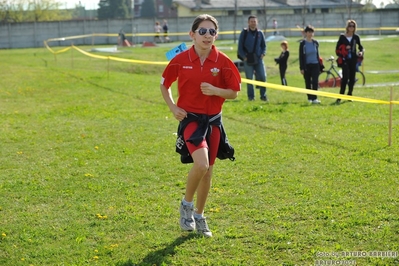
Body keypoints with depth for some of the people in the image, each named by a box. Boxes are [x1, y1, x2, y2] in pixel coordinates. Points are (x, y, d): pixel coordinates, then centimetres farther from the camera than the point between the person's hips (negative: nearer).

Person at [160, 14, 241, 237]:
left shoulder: (223, 62, -6)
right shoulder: (180, 60, -6)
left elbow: (234, 92, 1)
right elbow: (165, 85, 9)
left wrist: (215, 91, -17)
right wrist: (173, 107, -5)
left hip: (213, 120, 3)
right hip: (190, 118, -3)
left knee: (208, 170, 11)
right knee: (201, 164, -23)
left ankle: (199, 216, 30)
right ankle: (187, 204, 4)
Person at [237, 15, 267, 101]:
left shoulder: (260, 33, 8)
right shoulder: (244, 33, 1)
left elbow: (264, 45, 17)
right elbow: (240, 47, 2)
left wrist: (263, 53, 0)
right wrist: (244, 56, -8)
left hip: (258, 59, 2)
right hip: (248, 60, -2)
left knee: (262, 77, -5)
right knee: (249, 79, 1)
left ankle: (263, 95, 5)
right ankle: (251, 96, 9)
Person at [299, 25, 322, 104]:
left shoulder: (315, 43, 4)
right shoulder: (302, 43, -5)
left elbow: (317, 54, 13)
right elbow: (301, 56, -3)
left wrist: (319, 66, 12)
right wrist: (301, 68, -8)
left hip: (315, 65, 1)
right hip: (307, 66, -1)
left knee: (315, 82, -10)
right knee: (308, 83, 8)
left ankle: (314, 98, -12)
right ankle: (309, 98, 19)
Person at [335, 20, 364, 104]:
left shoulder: (356, 37, 6)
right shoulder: (342, 37, 0)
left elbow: (360, 46, 18)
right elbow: (337, 49, 3)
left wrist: (361, 52, -1)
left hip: (353, 60, 3)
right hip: (345, 60, -3)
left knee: (352, 78, 8)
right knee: (345, 77, -15)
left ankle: (349, 95, 22)